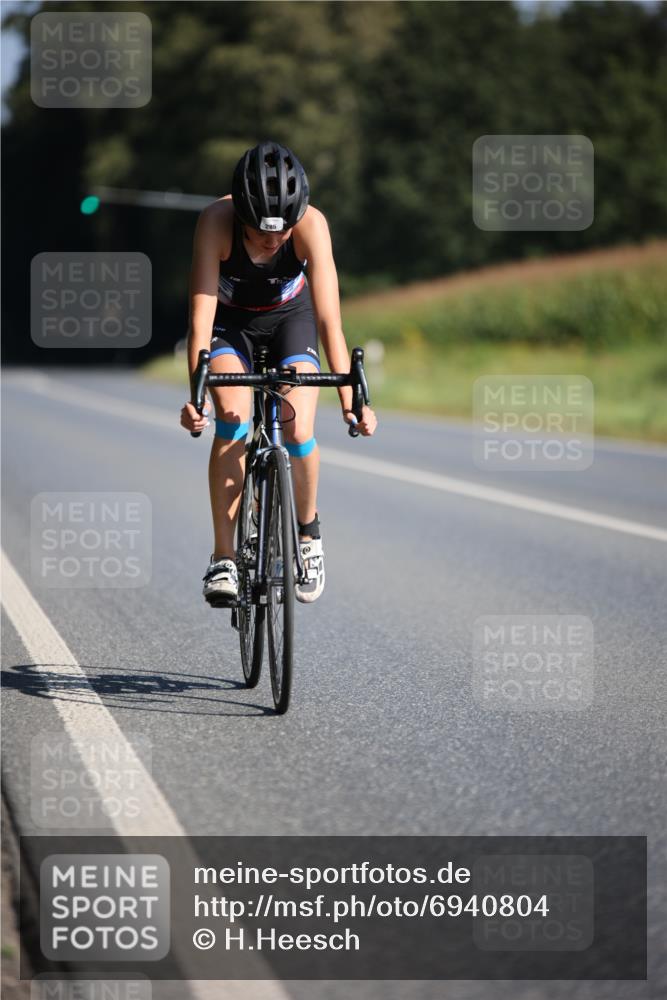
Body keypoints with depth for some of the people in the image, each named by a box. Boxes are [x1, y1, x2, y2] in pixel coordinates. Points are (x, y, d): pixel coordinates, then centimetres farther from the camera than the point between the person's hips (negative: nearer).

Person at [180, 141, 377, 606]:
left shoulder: (311, 224, -33)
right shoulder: (216, 221, -34)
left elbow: (329, 319, -36)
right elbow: (201, 316, -37)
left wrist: (349, 399, -44)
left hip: (290, 314, 1)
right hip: (230, 317, 0)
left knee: (298, 430, -16)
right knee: (233, 419, -24)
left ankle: (308, 531, 14)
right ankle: (223, 558, -16)